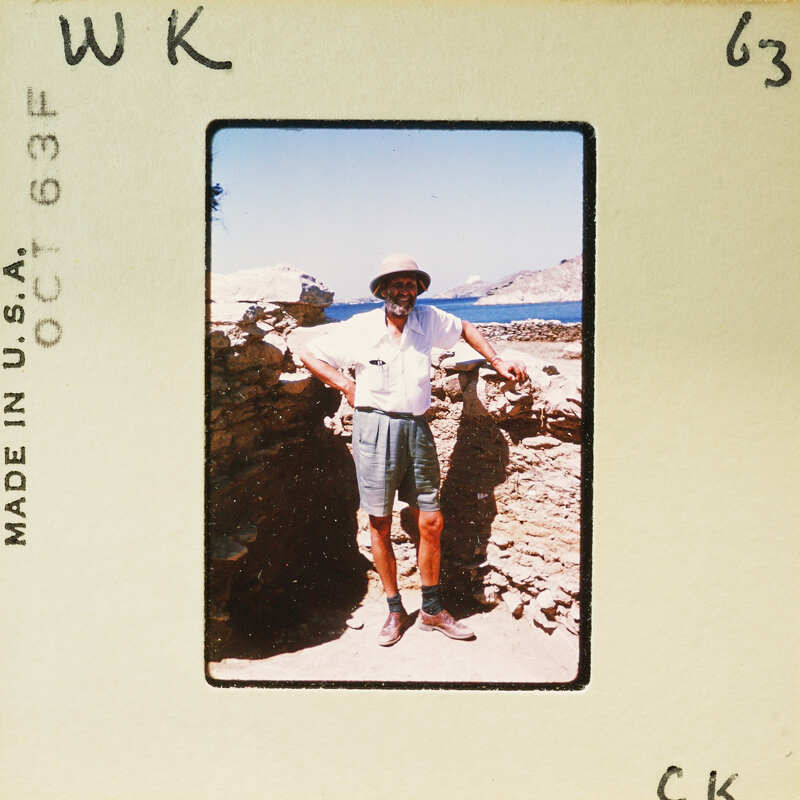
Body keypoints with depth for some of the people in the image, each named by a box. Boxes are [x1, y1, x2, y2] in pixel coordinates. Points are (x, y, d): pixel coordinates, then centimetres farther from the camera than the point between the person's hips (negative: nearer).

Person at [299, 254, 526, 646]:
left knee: (431, 522, 5)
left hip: (417, 429, 3)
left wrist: (497, 361, 12)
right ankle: (395, 611, 20)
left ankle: (431, 611, 21)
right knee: (380, 525, 3)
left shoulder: (428, 320, 4)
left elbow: (465, 329, 23)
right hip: (375, 429, -3)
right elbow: (308, 353, 5)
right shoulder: (359, 329, -5)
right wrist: (346, 385, -3)